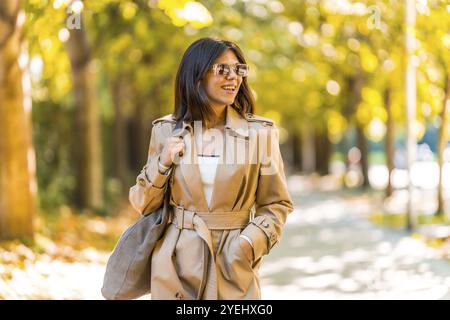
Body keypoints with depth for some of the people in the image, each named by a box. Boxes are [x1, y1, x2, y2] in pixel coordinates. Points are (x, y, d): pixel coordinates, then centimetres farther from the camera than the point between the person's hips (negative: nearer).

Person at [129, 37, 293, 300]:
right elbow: (145, 205, 6)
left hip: (234, 268, -1)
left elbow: (276, 204, 4)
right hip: (177, 264, 1)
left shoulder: (260, 132, -2)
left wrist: (250, 242, -12)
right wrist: (163, 164, -10)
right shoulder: (167, 131, 1)